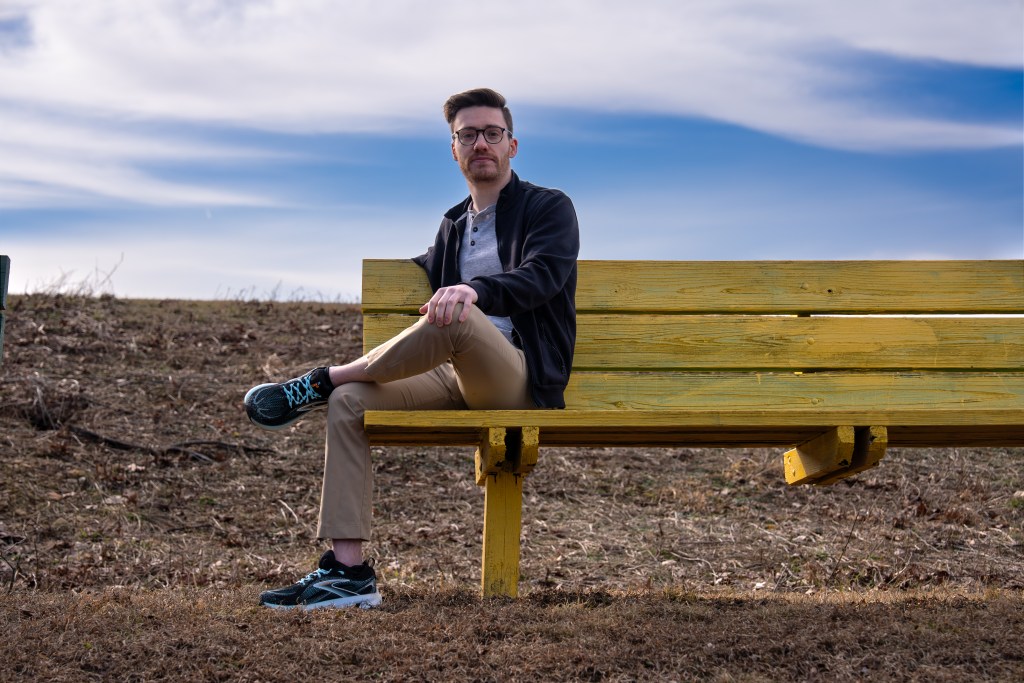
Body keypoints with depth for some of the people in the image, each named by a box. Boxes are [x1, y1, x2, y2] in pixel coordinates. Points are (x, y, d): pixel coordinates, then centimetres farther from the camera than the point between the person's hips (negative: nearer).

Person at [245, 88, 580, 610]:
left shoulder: (549, 208, 5)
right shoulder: (453, 224, 24)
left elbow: (541, 276, -17)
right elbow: (428, 275, 44)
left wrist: (474, 289, -33)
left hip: (523, 379, -6)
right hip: (458, 379, 6)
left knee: (458, 318, -38)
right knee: (349, 403, -18)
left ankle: (321, 381, -17)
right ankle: (347, 572, -23)